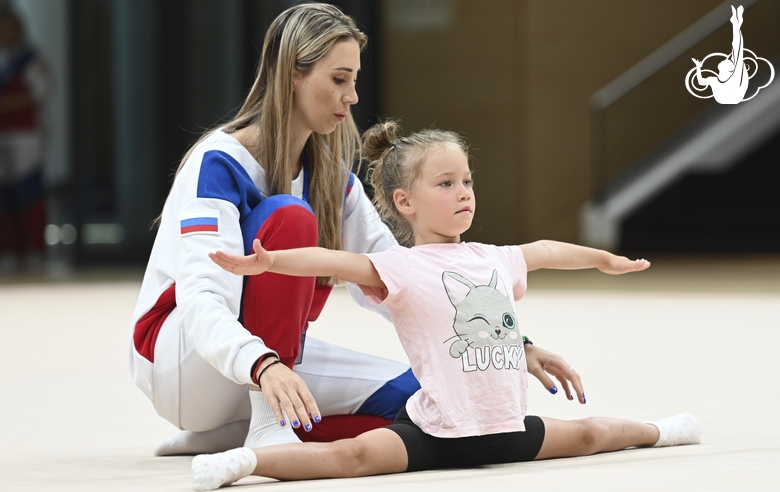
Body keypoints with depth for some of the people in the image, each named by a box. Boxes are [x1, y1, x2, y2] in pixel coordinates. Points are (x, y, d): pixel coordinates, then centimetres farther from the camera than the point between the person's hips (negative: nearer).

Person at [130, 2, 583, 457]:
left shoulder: (330, 173, 3)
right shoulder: (220, 163, -20)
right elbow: (200, 299, -34)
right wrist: (265, 366, -55)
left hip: (276, 354, 7)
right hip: (177, 358, -7)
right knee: (289, 217, -29)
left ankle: (232, 432, -5)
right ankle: (266, 427, -28)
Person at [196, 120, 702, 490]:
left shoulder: (493, 260, 14)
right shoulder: (401, 268, -8)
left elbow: (545, 251, 34)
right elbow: (338, 261, -24)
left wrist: (603, 259, 51)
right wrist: (268, 261, -40)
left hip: (504, 428, 7)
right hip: (437, 433, -7)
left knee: (588, 434, 22)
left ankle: (654, 432, 52)